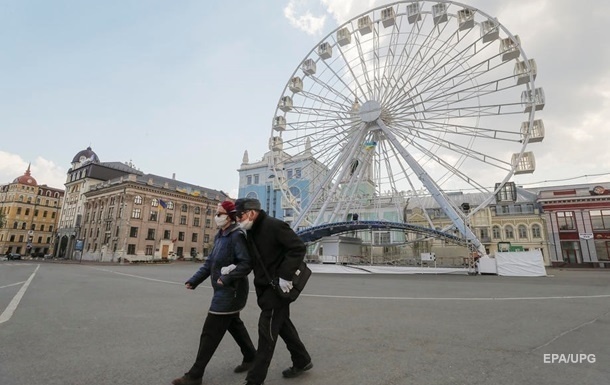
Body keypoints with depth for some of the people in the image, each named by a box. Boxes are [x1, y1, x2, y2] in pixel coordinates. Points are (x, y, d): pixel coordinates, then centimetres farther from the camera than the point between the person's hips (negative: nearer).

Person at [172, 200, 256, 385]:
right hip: (224, 289, 10)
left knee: (210, 332, 0)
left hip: (231, 290, -10)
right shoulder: (220, 236, 9)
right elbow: (210, 262, 11)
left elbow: (247, 263, -24)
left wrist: (227, 278, -28)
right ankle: (251, 357, 39)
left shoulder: (237, 236, -19)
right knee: (233, 324, 22)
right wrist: (194, 280, 4)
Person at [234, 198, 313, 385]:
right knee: (282, 324, 19)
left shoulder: (274, 226, -20)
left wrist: (285, 275, -27)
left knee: (267, 330, -2)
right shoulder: (250, 231, 7)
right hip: (266, 286, 9)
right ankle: (302, 361, 38)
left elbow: (298, 248, -24)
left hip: (279, 285, -9)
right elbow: (251, 258, 14)